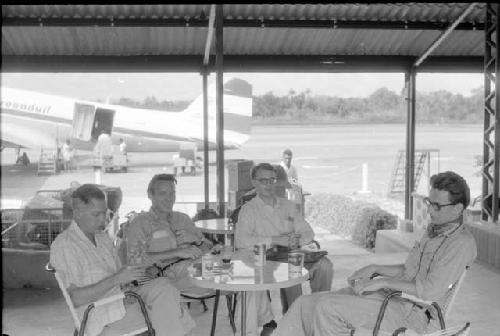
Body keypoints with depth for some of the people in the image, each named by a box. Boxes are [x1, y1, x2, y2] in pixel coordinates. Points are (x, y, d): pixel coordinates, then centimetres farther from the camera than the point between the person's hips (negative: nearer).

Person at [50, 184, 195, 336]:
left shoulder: (103, 238, 16)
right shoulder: (63, 246, -9)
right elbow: (75, 298, -17)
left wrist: (132, 275, -4)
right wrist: (116, 279, -22)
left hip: (122, 301, 7)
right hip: (99, 315, -7)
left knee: (162, 285, -19)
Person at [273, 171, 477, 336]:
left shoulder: (461, 243, -12)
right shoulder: (434, 230, 17)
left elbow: (430, 290, -22)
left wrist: (383, 281, -17)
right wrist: (375, 269, 10)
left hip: (408, 314, -9)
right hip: (390, 296, 9)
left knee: (327, 307, -24)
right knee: (306, 304, -5)